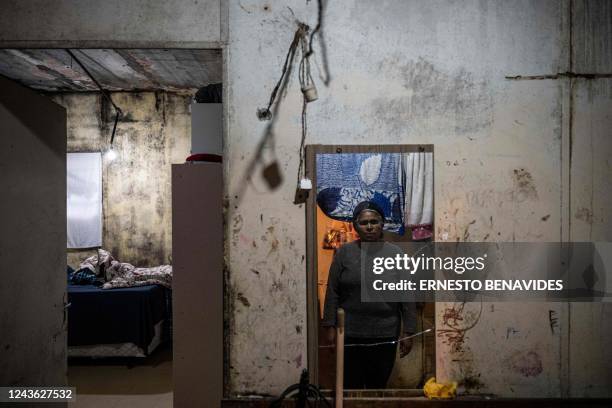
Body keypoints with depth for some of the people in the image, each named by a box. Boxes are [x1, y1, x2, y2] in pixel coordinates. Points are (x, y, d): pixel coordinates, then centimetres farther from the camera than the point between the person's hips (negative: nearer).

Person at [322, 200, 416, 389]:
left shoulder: (395, 253, -2)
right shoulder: (344, 253, -2)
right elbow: (333, 292, -1)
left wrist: (408, 332, -3)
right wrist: (330, 327, -4)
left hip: (385, 335, 0)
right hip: (350, 334, 0)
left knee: (378, 387, 12)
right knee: (351, 387, 9)